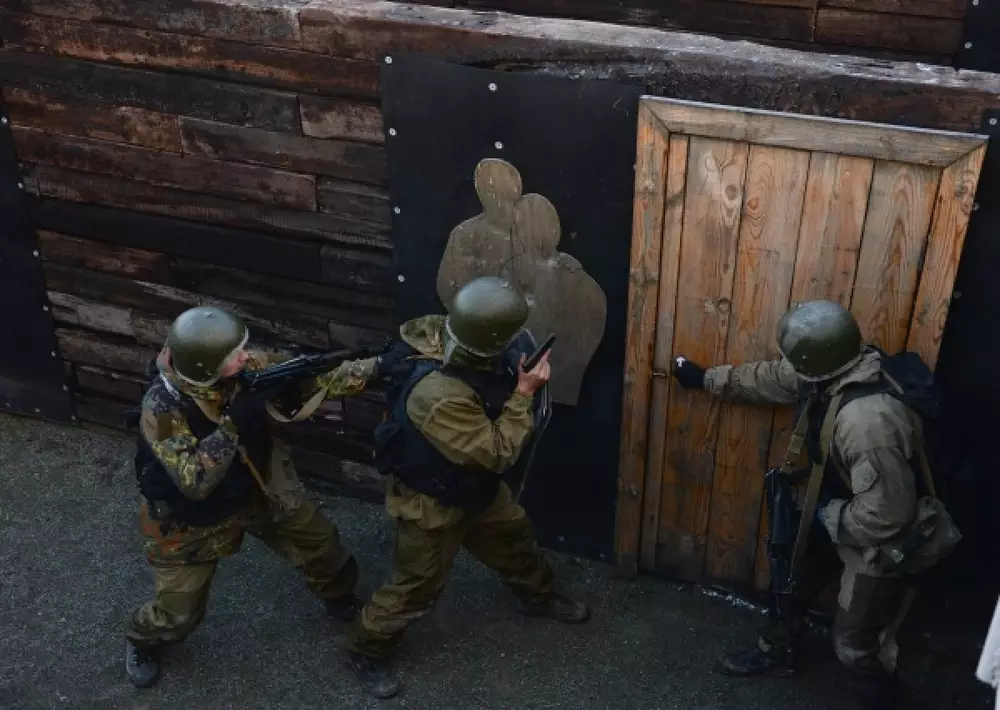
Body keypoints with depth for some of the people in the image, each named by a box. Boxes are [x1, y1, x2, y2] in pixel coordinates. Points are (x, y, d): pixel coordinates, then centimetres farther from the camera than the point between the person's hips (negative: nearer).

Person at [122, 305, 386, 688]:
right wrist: (232, 423, -44)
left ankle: (339, 597, 50)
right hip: (192, 518, -4)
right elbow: (195, 482, -40)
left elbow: (317, 376, -17)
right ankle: (141, 639, 44)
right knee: (179, 613, 8)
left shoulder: (251, 367, -23)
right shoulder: (162, 407, -35)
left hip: (257, 490, 5)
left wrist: (378, 366, -31)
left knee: (321, 545, 16)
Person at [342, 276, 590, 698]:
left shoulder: (441, 333, -20)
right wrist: (524, 393, -27)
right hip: (432, 500, -8)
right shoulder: (439, 395, -45)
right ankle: (365, 649, 35)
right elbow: (497, 453, -33)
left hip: (470, 483, 9)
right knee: (417, 586, 11)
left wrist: (512, 382, -8)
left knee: (513, 534, 27)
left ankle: (538, 596, 55)